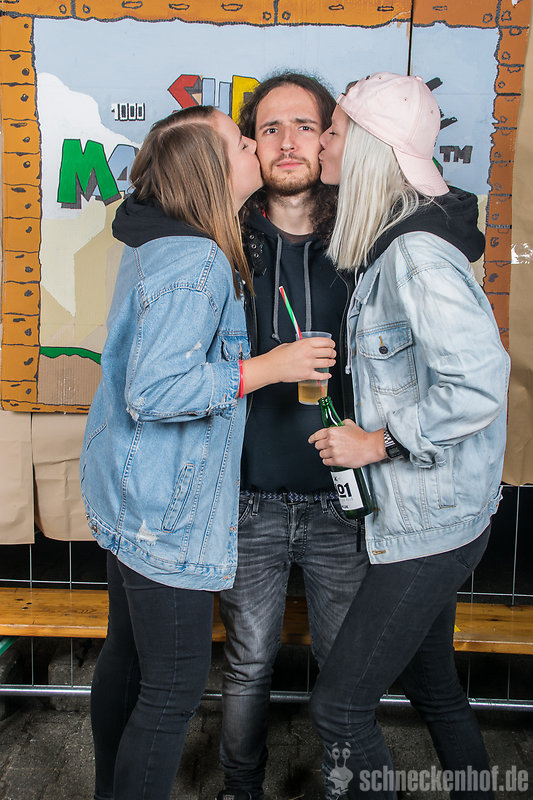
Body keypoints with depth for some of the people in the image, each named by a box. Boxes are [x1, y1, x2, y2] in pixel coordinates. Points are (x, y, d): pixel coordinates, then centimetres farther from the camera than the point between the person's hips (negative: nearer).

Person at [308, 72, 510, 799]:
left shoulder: (419, 254, -21)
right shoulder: (390, 245, 9)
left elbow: (480, 385, -28)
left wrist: (379, 441, -20)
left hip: (431, 521, -10)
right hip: (426, 513, 10)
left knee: (340, 704, 0)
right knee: (433, 686, 24)